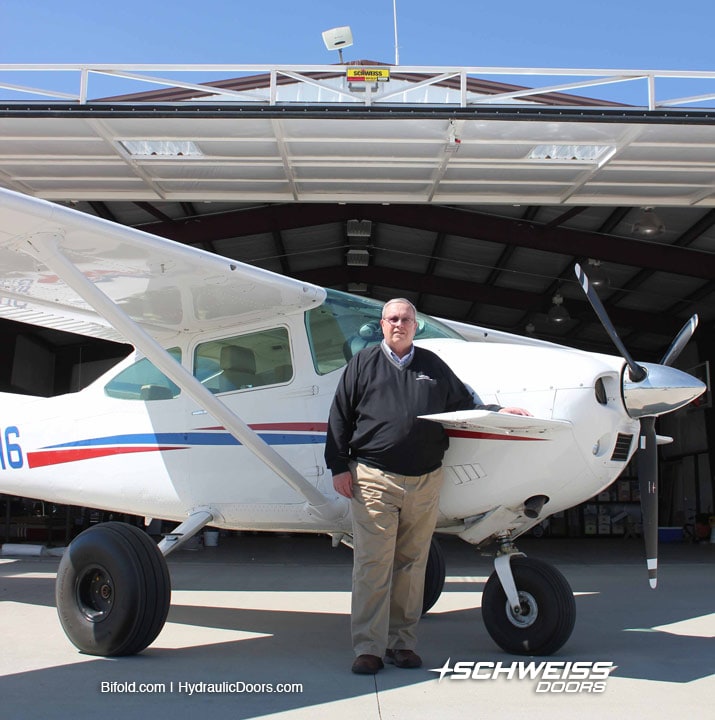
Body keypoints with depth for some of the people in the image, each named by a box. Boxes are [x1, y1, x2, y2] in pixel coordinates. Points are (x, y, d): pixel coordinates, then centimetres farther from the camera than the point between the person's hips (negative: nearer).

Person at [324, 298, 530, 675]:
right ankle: (368, 648, 1)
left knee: (412, 563, 7)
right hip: (373, 479, -3)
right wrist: (338, 467, 0)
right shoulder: (363, 363, 9)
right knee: (373, 563, -6)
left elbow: (464, 404, 24)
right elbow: (340, 416, 7)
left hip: (425, 481, 3)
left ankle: (402, 643, 17)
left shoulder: (432, 365, 17)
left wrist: (499, 411, 9)